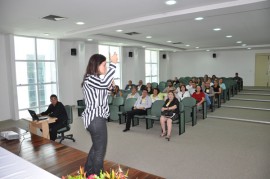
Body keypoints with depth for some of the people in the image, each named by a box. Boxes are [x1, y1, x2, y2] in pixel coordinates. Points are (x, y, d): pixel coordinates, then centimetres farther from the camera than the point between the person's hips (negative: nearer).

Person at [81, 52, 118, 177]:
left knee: (96, 147, 25)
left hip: (95, 118, 11)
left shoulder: (93, 79, 15)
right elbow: (104, 83, -35)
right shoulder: (89, 79, -17)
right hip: (96, 119, -11)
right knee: (100, 150, 3)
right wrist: (113, 64, -30)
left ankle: (88, 173, 41)